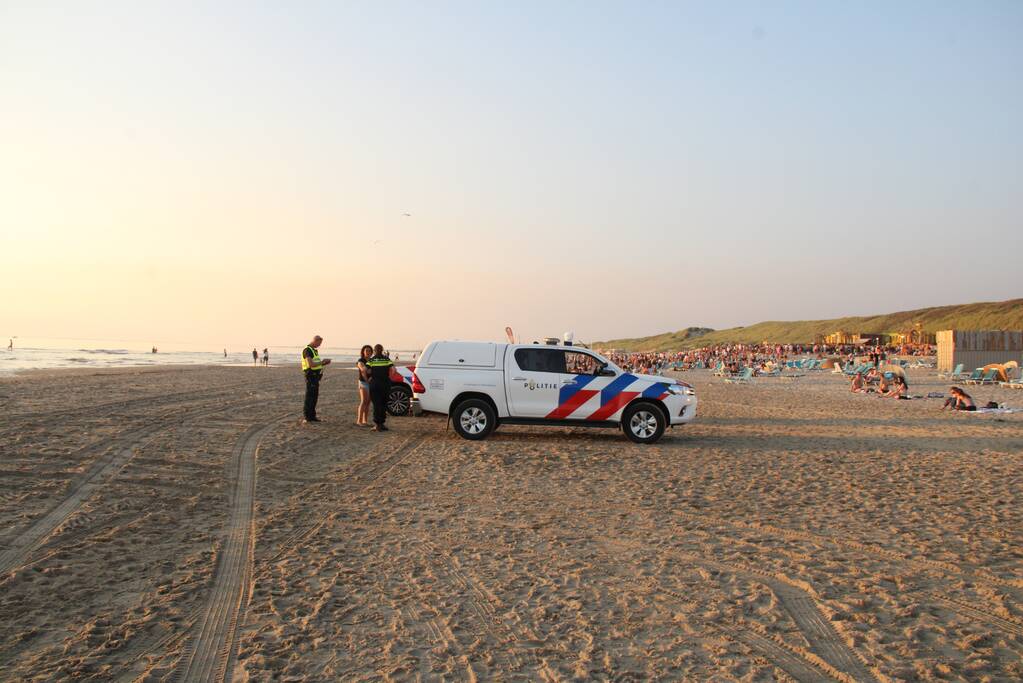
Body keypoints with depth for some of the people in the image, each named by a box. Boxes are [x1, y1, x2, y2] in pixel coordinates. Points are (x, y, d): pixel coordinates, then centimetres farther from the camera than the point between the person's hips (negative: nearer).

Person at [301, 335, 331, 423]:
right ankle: (306, 417, -1)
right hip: (310, 376, -9)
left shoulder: (314, 350, 17)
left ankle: (312, 416, 16)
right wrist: (321, 362, -13)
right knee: (309, 397, -6)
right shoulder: (307, 350, -15)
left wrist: (324, 363, 7)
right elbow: (311, 364, -24)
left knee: (315, 397, 11)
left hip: (316, 376, 9)